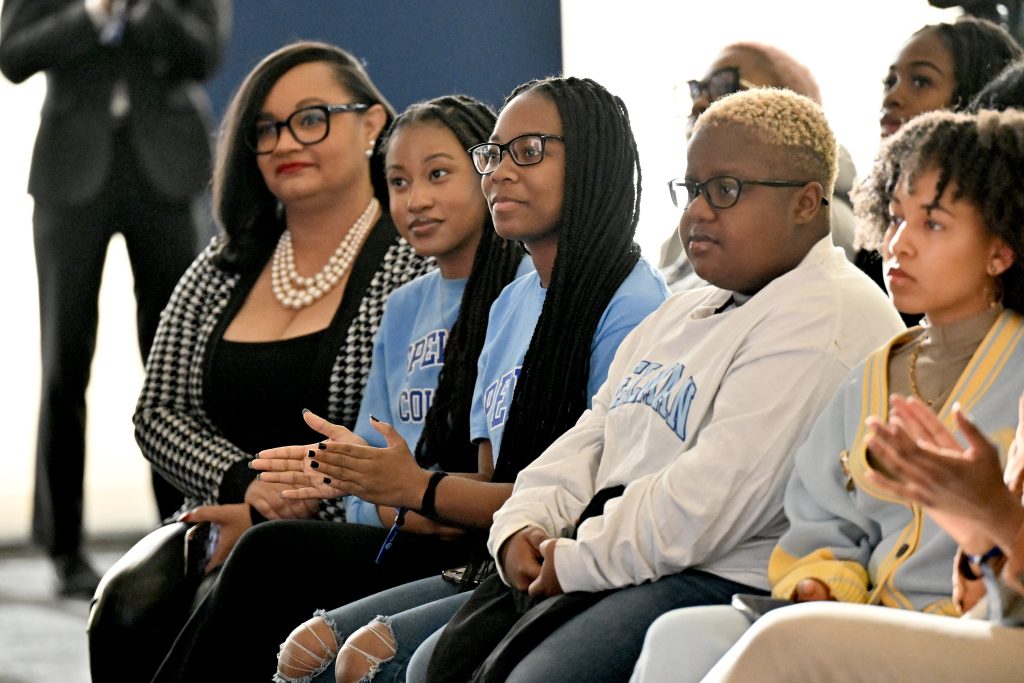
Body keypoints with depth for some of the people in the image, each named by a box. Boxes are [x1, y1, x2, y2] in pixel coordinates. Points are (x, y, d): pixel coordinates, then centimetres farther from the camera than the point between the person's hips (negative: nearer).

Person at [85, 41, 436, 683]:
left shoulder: (418, 265, -3)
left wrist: (285, 507, -16)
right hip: (227, 523, 5)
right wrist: (245, 484, -6)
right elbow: (158, 412, 14)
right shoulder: (222, 270, 16)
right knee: (130, 606, -27)